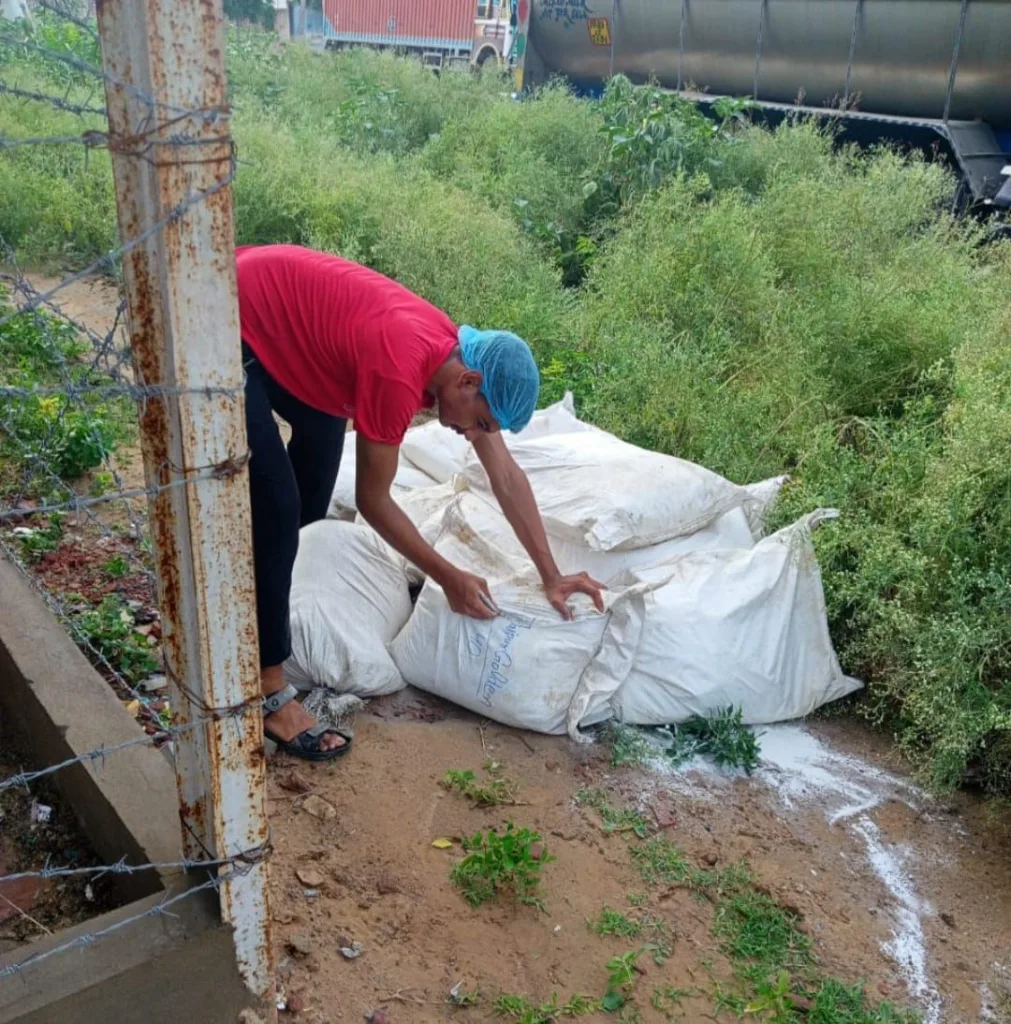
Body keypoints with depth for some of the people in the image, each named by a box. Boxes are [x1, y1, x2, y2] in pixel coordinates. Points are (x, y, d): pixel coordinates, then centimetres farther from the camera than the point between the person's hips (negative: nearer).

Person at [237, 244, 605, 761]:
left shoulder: (459, 353, -7)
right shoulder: (400, 373, -33)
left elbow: (506, 475, -1)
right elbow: (373, 501, -21)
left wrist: (551, 576, -1)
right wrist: (448, 578, -13)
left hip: (278, 314, 9)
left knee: (318, 466, 21)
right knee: (276, 507, -15)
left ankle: (269, 594, 43)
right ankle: (268, 692, -7)